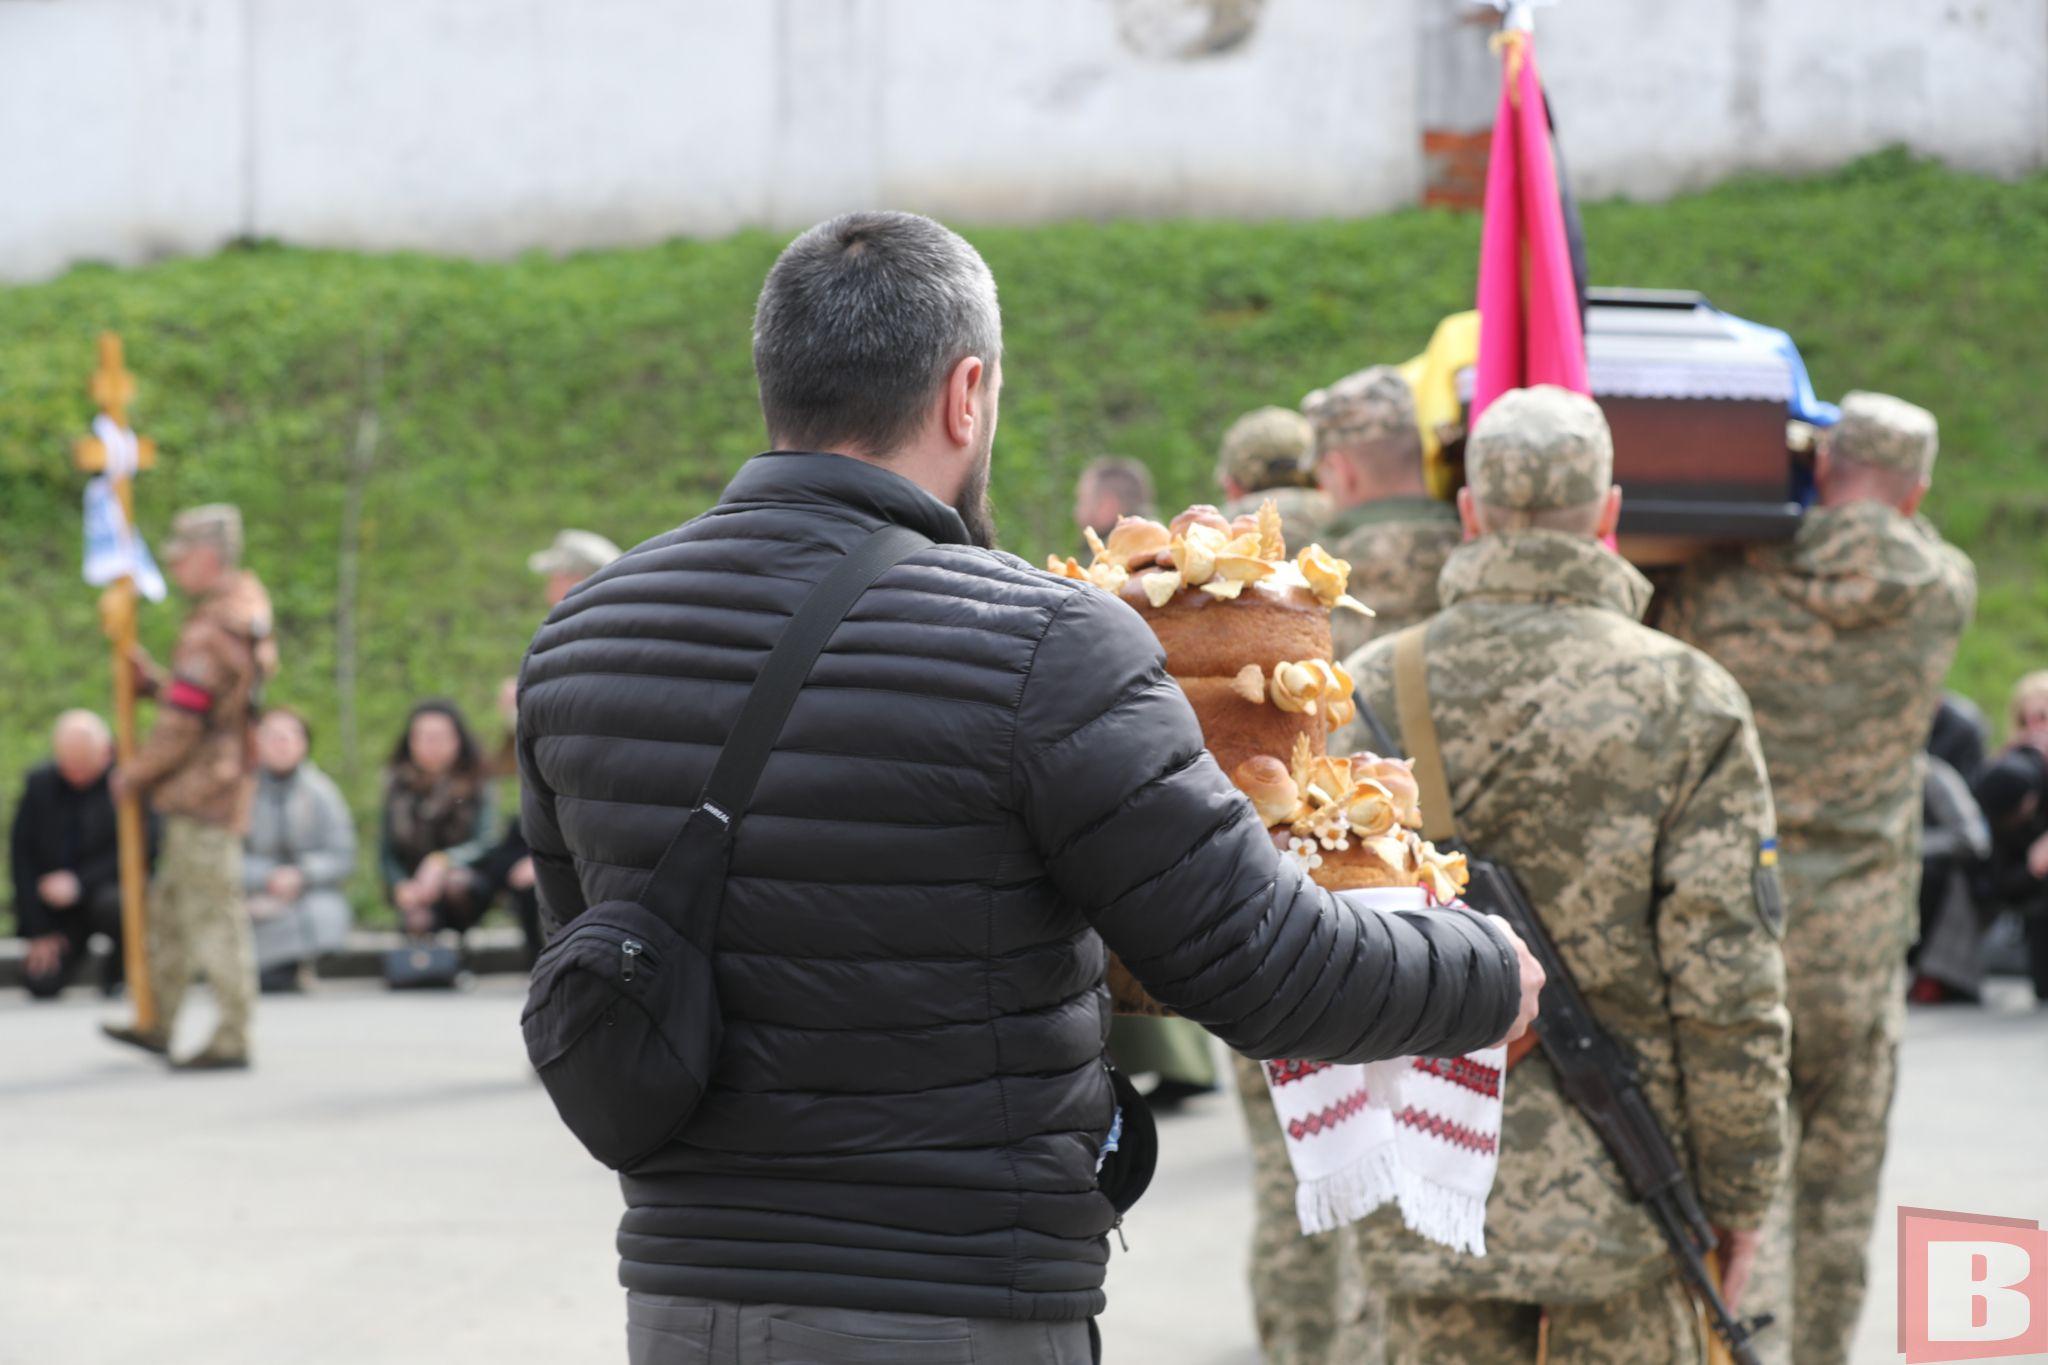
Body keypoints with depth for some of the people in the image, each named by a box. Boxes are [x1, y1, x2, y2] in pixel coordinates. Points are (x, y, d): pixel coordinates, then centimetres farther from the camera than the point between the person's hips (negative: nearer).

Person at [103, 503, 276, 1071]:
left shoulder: (212, 634, -19)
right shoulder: (245, 622, 13)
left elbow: (182, 723, -20)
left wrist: (134, 773, -6)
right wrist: (151, 679, 5)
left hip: (203, 793, -10)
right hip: (209, 793, 10)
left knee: (214, 917, -6)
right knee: (169, 908, 17)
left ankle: (232, 1040, -2)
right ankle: (160, 1024, 25)